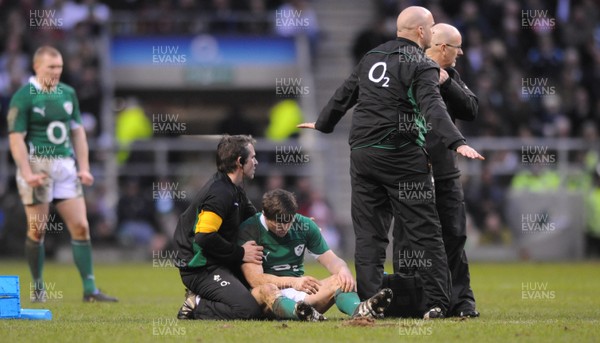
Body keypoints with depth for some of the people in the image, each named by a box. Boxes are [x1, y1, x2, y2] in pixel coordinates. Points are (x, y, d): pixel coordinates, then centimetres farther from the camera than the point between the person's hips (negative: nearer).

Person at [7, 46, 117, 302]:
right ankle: (38, 287, 15)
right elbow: (16, 137, -10)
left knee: (80, 226, -2)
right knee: (37, 230, 0)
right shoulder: (24, 96, -7)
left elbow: (77, 132, 17)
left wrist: (84, 167, 8)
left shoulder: (68, 94, 11)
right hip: (37, 166, -5)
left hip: (65, 166, 5)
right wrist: (27, 173, -18)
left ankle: (89, 289, 0)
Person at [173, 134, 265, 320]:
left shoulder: (234, 189, 16)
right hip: (201, 268, -11)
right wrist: (240, 253, -15)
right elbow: (204, 237, -26)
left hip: (219, 264, 11)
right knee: (249, 309, -25)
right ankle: (195, 306, -9)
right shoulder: (220, 192, -17)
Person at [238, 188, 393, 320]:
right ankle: (299, 310, -72)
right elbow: (255, 279, -16)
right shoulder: (249, 230, -7)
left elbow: (331, 260, 7)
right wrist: (293, 282, -31)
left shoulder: (305, 225, 8)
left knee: (340, 280, -21)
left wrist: (343, 270, -19)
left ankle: (357, 308, -55)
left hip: (300, 293, 4)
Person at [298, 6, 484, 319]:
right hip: (402, 158, -6)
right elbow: (433, 108, -22)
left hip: (362, 155, 6)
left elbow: (344, 95, 25)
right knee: (424, 232, -2)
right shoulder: (422, 66, -6)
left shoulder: (372, 58, 14)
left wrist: (323, 124, 42)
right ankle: (437, 303, -7)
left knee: (368, 233, 8)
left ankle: (369, 301, 2)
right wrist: (457, 143, -32)